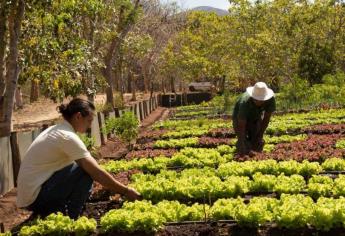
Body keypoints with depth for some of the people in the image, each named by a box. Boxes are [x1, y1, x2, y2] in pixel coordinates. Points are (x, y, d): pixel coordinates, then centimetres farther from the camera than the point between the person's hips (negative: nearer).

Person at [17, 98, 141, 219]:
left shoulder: (55, 130, 11)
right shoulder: (68, 137, -17)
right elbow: (97, 173, -17)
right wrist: (126, 191, -8)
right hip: (35, 197, -9)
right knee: (86, 171, -11)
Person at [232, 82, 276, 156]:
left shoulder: (271, 99, -31)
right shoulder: (245, 102, -41)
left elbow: (266, 118, -19)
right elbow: (241, 127, -40)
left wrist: (260, 135, -20)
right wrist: (242, 146, -44)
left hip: (256, 118, 4)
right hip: (240, 118, -4)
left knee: (258, 147, -5)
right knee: (245, 150, -15)